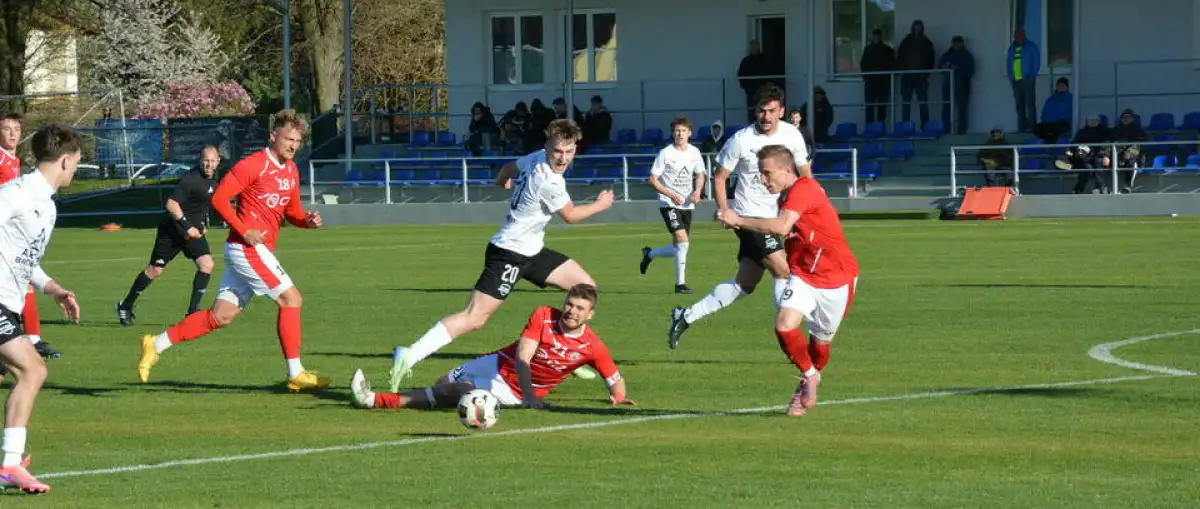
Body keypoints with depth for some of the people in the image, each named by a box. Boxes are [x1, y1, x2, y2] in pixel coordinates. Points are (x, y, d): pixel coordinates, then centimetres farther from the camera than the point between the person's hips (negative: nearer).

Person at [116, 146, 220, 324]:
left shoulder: (212, 177, 4)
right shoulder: (191, 179, -23)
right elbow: (171, 204, -28)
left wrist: (204, 223, 18)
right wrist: (187, 226, -29)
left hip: (193, 229, 7)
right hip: (172, 229, -7)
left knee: (206, 264, -12)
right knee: (155, 270, 1)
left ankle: (193, 311, -5)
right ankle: (125, 306, 18)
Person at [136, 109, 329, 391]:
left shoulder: (291, 171, 14)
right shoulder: (253, 165, -12)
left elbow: (292, 212, 22)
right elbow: (219, 198, -14)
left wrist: (308, 220, 0)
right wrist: (244, 231, -20)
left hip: (260, 250, 9)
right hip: (248, 248, -9)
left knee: (222, 315, 7)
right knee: (291, 298, -10)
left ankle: (156, 344, 14)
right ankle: (295, 374, -6)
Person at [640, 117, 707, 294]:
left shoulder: (694, 152, 4)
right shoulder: (666, 153, -10)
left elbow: (700, 175, 18)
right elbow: (653, 179, -8)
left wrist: (697, 191, -2)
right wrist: (671, 194, -20)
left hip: (687, 205, 6)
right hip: (669, 204, -6)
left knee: (678, 248, 11)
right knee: (682, 240, -20)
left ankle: (649, 254, 39)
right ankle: (680, 283, -12)